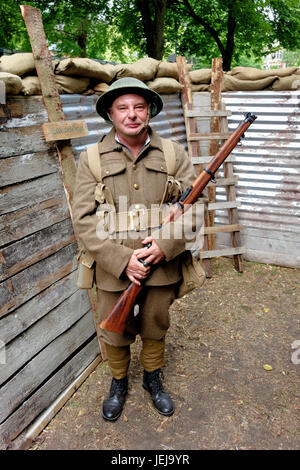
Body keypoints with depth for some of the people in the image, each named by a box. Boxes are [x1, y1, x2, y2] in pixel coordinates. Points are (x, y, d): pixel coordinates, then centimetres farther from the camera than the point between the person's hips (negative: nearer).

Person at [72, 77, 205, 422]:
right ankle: (118, 383, 48)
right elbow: (84, 220, -11)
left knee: (155, 330, 21)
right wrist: (122, 260, -19)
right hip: (114, 269, -1)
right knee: (115, 334, 18)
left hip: (162, 267, 1)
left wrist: (166, 245, -19)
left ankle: (153, 379, 50)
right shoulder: (91, 160, -6)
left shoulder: (174, 155, -1)